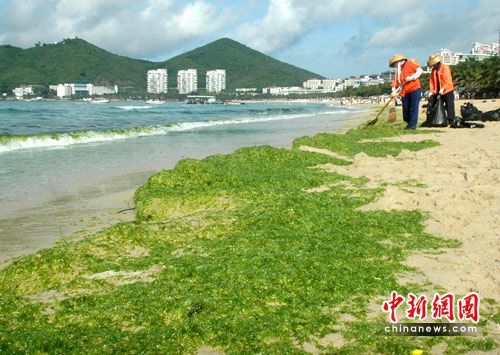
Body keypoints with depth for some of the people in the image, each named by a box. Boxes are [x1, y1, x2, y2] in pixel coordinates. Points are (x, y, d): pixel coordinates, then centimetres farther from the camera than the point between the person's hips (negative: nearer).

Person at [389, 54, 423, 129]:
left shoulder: (409, 64, 1)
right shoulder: (398, 71, 18)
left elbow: (420, 70, -5)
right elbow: (395, 82, 11)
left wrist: (412, 77, -18)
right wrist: (394, 92, -6)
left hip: (415, 89, -7)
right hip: (405, 92, 7)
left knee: (413, 108, -8)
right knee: (405, 109, 3)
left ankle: (412, 125, -6)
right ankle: (409, 123, 19)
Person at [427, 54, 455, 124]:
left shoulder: (445, 67, -7)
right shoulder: (433, 70, 12)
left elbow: (448, 80, -14)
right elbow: (431, 81, 11)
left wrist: (443, 88, -23)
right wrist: (431, 91, 2)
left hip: (447, 90, -6)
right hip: (438, 92, 6)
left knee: (449, 106, -5)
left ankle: (451, 121, -1)